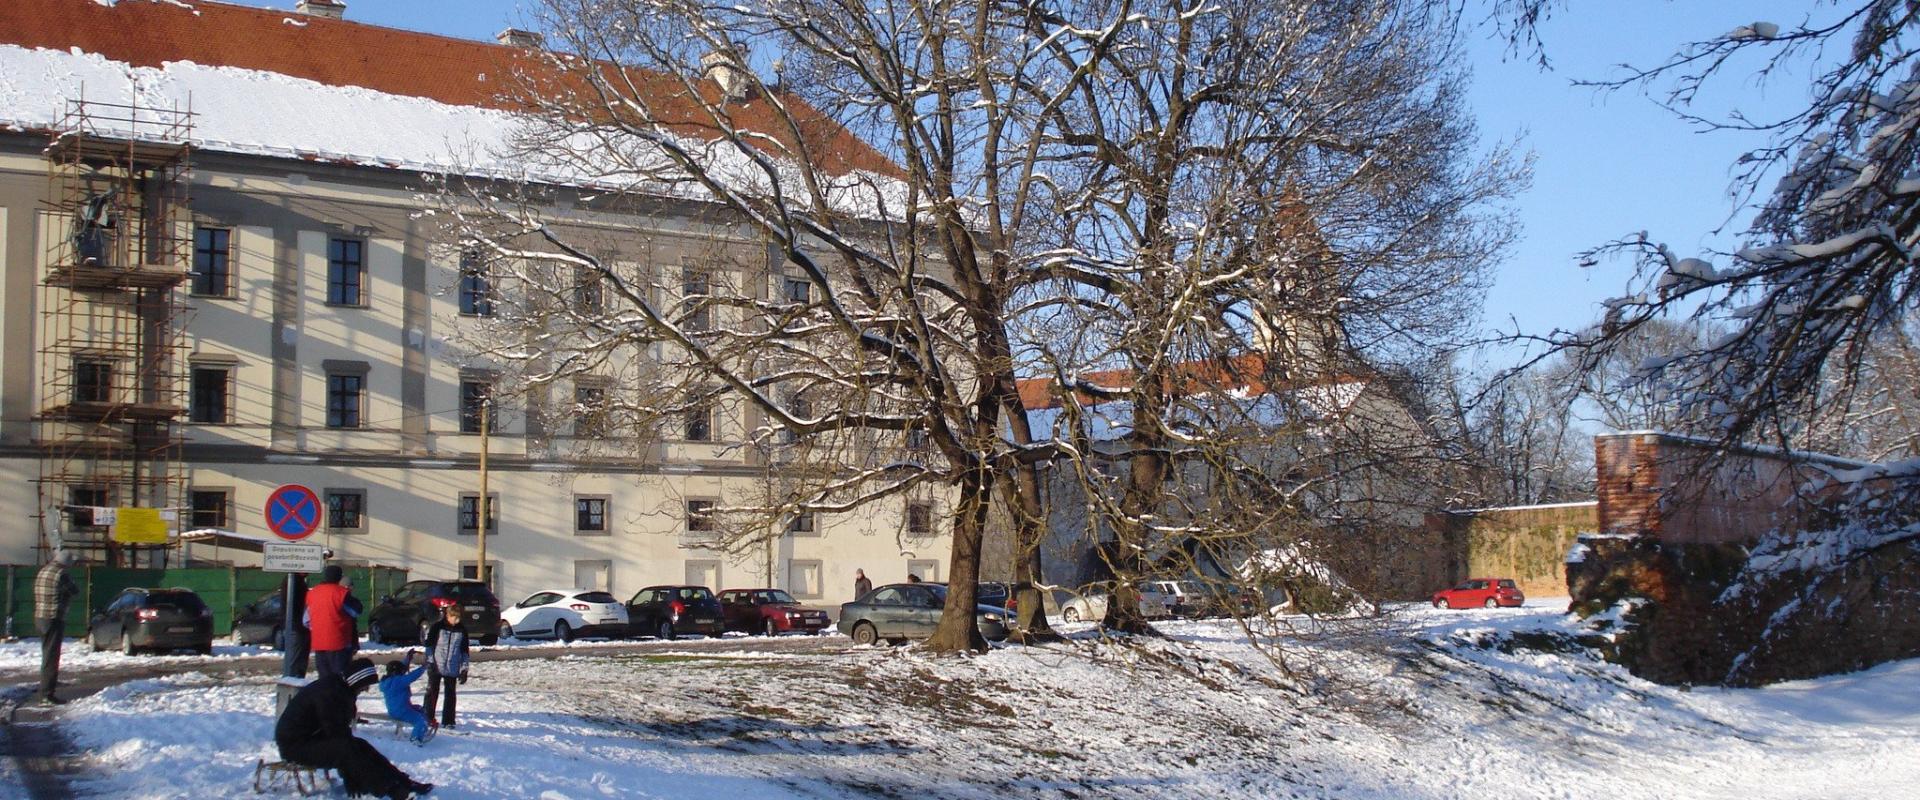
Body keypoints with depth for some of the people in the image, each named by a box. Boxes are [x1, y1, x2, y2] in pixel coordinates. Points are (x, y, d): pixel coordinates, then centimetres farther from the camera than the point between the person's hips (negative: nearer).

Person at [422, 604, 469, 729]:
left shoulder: (462, 630, 4)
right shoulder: (437, 626, -5)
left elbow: (464, 651, 9)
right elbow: (429, 645, -3)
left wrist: (464, 669, 4)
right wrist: (430, 662, -9)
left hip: (452, 669, 3)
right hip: (436, 667, -2)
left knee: (450, 695, 4)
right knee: (432, 692, 3)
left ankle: (448, 721, 10)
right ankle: (428, 719, 12)